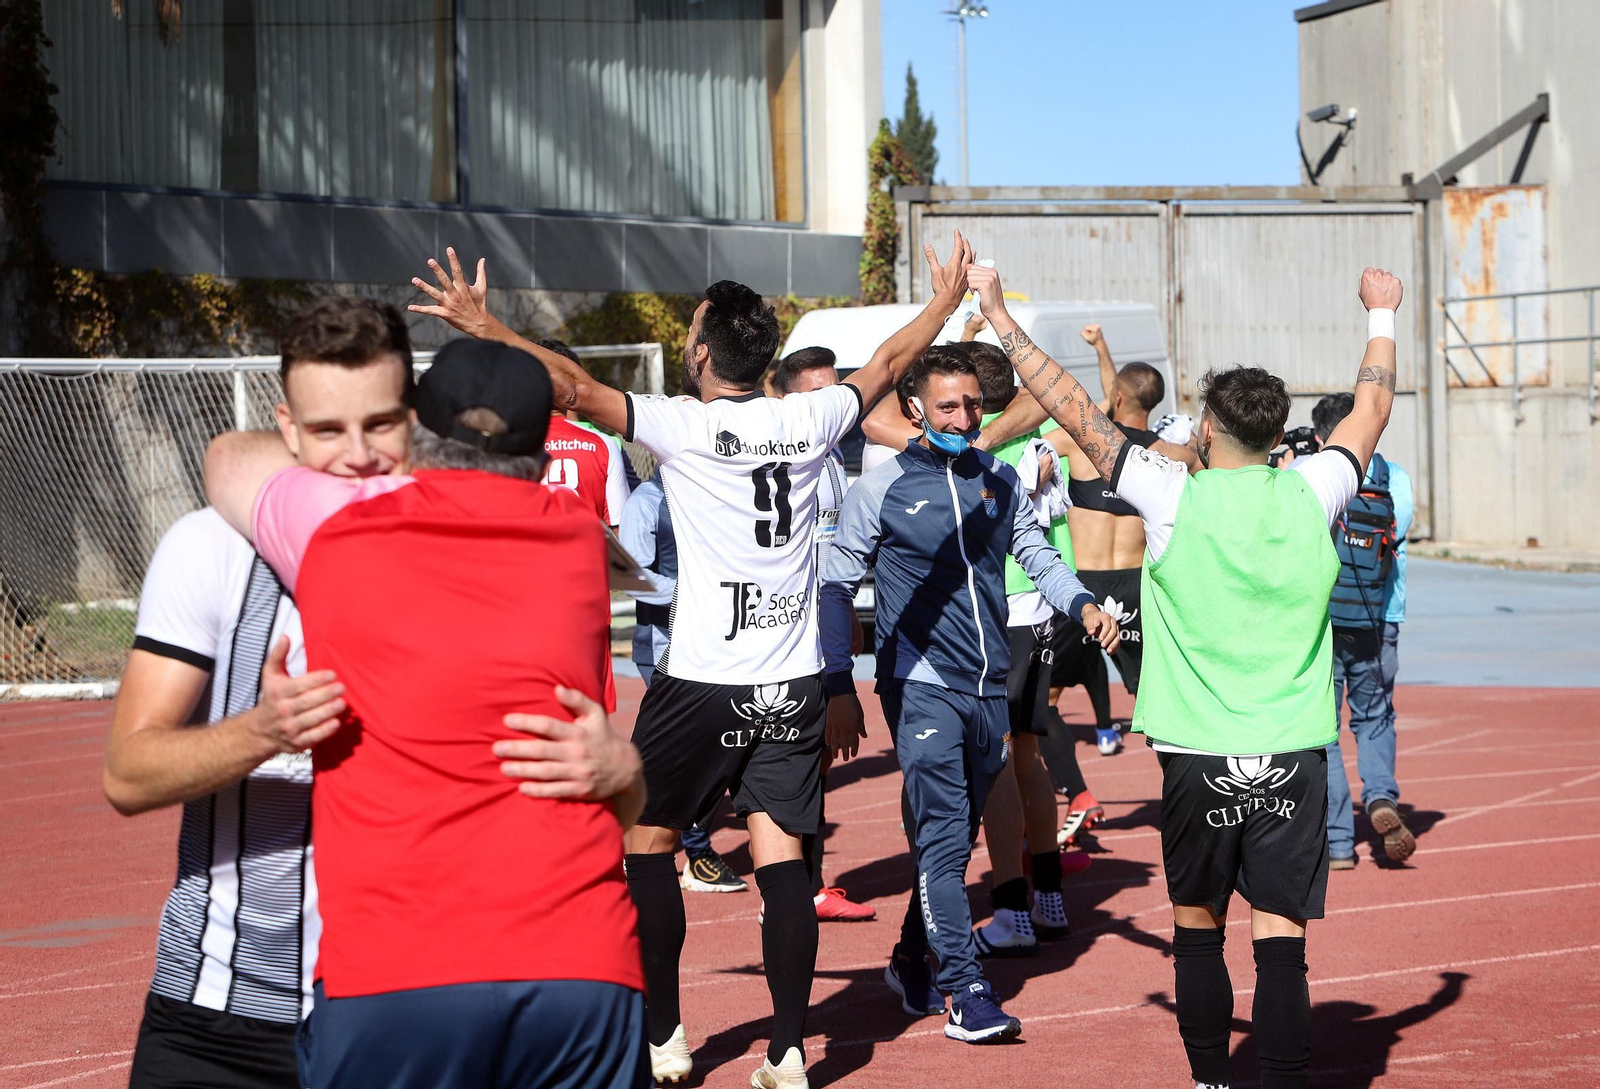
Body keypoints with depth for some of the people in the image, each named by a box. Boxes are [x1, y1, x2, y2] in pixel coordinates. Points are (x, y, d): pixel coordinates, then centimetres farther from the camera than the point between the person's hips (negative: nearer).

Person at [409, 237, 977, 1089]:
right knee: (781, 860, 5)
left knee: (648, 843, 12)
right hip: (793, 683, 4)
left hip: (702, 683, -4)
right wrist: (946, 300, 33)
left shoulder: (683, 426, -10)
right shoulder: (807, 421, 3)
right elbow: (887, 363, 18)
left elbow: (575, 388, -17)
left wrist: (484, 326, -9)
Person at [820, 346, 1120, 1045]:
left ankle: (913, 961, 31)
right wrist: (840, 690, -5)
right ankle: (967, 994, -14)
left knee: (955, 836, 13)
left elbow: (1038, 556, 14)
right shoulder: (881, 490, -3)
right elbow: (836, 588, 0)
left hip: (990, 689, 5)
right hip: (921, 687, -5)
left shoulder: (1000, 481, 10)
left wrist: (1081, 603, -7)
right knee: (944, 836, -13)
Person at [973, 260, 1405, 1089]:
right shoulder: (1310, 493, 1)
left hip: (1200, 759, -1)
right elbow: (1371, 409, 20)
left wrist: (997, 313, 9)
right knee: (1280, 941, -1)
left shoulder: (1174, 498, -6)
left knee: (1197, 927, 15)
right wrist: (1381, 315, 35)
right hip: (1293, 758, 1)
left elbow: (1070, 406, 0)